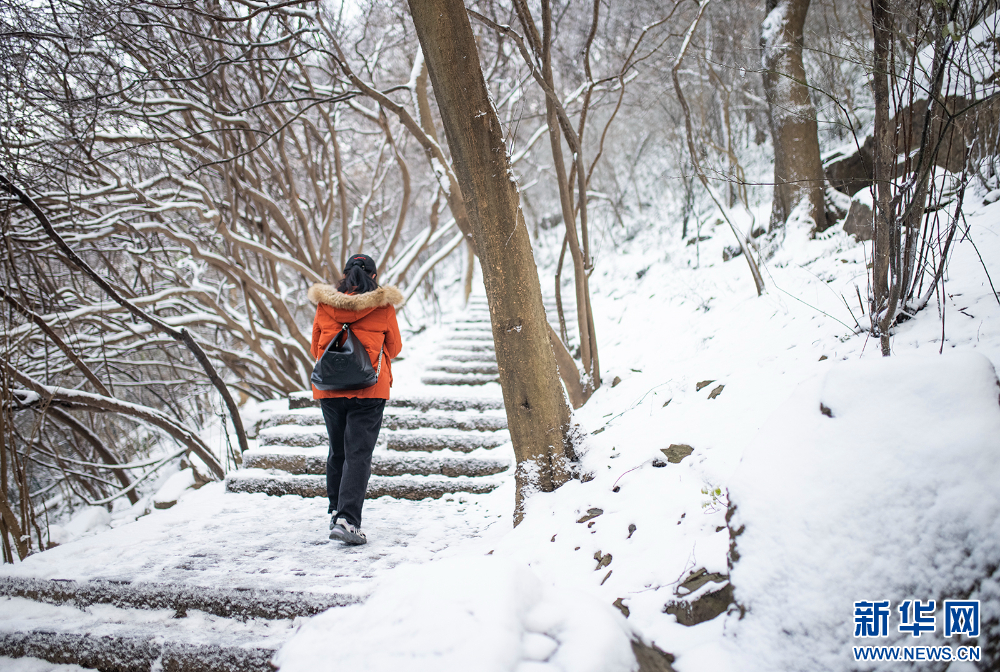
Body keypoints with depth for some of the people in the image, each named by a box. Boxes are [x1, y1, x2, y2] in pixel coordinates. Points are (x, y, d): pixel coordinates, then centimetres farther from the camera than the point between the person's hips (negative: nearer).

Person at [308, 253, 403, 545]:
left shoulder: (324, 305, 2)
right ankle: (347, 519, -16)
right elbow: (394, 348, 9)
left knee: (337, 451, 19)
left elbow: (316, 348, 12)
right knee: (358, 454, -4)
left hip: (329, 389, 3)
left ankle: (336, 511, 29)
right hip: (369, 390, -3)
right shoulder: (383, 307, -4)